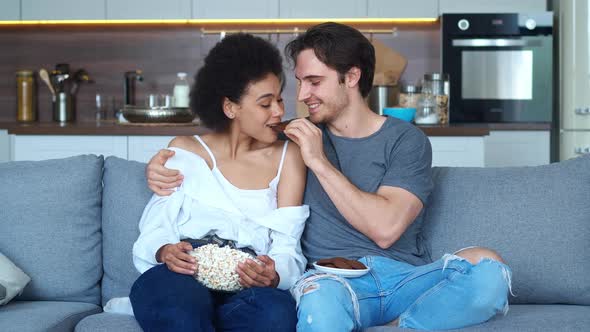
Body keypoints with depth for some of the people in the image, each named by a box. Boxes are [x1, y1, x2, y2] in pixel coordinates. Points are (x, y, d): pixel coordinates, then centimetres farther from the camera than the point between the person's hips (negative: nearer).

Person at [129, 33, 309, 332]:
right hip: (183, 273, -1)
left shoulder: (286, 157, 16)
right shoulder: (184, 150, 16)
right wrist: (165, 251, -17)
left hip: (248, 285, 2)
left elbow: (287, 246, 6)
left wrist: (274, 275, -17)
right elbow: (155, 229, 8)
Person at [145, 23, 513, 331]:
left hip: (406, 277, 1)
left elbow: (385, 228, -10)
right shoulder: (298, 137, 14)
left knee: (488, 269, -31)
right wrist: (163, 162, 3)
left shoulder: (406, 140, 5)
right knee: (321, 298, -40)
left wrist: (320, 162, -8)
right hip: (335, 277, -1)